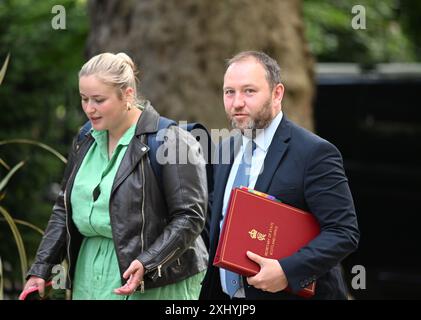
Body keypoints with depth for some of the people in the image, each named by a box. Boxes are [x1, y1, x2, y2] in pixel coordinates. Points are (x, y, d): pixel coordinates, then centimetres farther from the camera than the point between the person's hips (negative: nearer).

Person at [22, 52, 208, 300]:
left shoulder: (171, 141, -10)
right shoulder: (86, 142, 13)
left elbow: (190, 216, -13)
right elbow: (64, 210, 19)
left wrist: (146, 264, -23)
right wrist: (40, 270, 10)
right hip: (90, 277, 6)